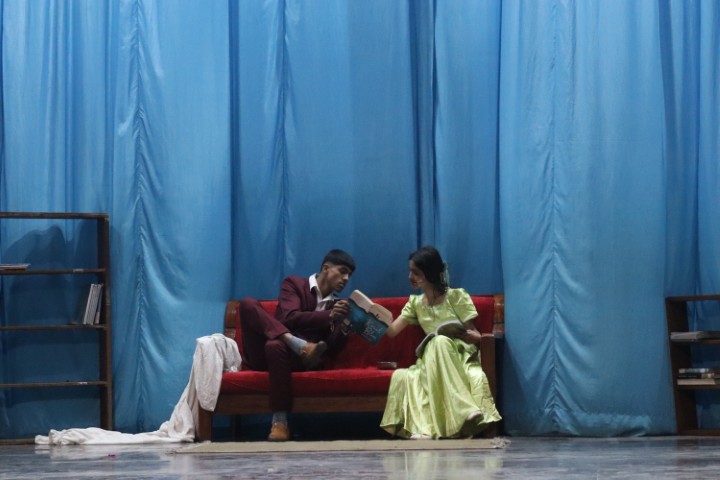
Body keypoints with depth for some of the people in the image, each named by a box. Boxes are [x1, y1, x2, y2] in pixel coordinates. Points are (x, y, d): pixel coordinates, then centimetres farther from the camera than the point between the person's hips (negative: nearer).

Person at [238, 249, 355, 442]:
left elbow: (330, 348, 10)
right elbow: (289, 318, -9)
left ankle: (280, 421, -38)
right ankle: (299, 345, -34)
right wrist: (329, 316, -18)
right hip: (263, 354, -1)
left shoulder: (337, 305, 21)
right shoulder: (294, 284, 10)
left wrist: (343, 326, -8)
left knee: (275, 346, -38)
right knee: (248, 303, -26)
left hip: (296, 358, 1)